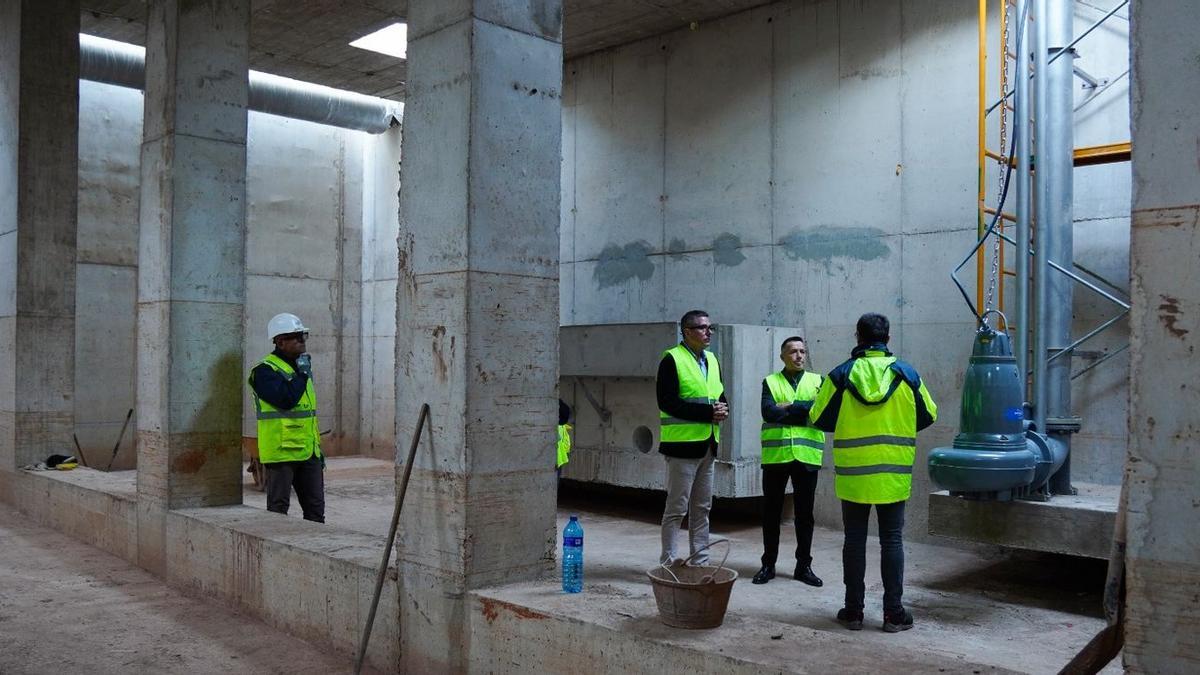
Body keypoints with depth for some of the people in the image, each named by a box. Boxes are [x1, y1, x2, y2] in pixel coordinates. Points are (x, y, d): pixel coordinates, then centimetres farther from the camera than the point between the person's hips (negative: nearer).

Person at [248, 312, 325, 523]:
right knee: (278, 509, 1)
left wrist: (318, 449, 20)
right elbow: (286, 399, -27)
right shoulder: (265, 371, -10)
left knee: (316, 508, 10)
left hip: (307, 452, 8)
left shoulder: (300, 367, 16)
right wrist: (302, 374, -13)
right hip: (281, 451, -8)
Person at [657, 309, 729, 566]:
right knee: (676, 508, -2)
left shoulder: (712, 360, 15)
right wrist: (708, 412, -21)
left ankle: (700, 561, 22)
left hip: (708, 445, 8)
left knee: (702, 508, 13)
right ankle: (668, 563, 7)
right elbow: (667, 402, -17)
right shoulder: (672, 359, -9)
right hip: (683, 443, -7)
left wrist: (723, 408, -5)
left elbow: (721, 396, 20)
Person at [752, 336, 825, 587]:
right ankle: (768, 564, 17)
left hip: (807, 456, 1)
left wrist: (788, 408, -11)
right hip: (775, 455, 0)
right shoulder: (770, 382, 5)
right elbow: (769, 412, -12)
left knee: (804, 512, 7)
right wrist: (803, 411, -12)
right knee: (771, 511, 6)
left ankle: (804, 566, 18)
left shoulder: (817, 381, 8)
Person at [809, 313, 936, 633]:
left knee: (854, 540, 8)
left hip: (852, 474, 0)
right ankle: (894, 612, 10)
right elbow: (928, 416, 7)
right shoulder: (906, 373, -2)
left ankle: (853, 610, 13)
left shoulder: (841, 375, -6)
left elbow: (819, 419, -1)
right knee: (892, 539, 8)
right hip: (894, 474, 1)